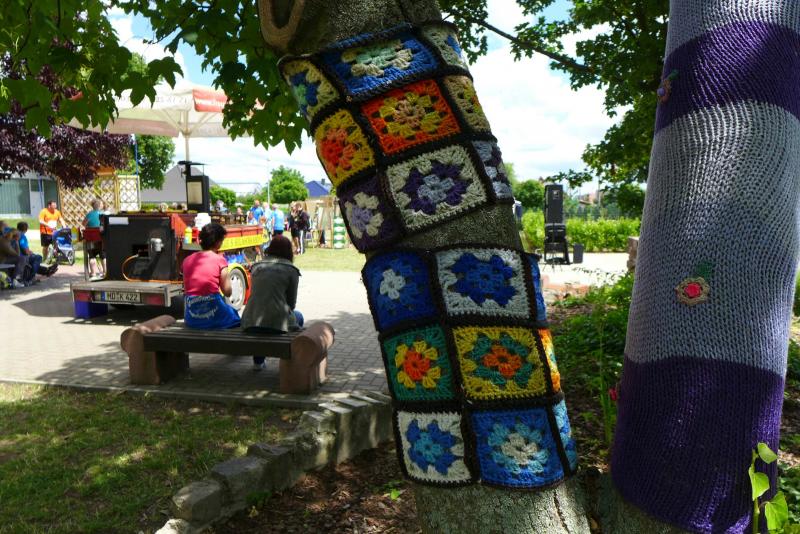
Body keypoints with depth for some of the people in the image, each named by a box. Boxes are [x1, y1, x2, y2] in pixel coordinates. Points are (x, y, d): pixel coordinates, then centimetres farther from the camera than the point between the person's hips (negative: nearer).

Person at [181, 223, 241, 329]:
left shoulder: (187, 260, 7)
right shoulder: (219, 260, -6)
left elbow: (186, 289, 9)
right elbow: (227, 292, -4)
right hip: (213, 316, -5)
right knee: (234, 315, 27)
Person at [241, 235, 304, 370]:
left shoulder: (257, 267, 14)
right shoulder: (291, 270, 1)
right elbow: (291, 302, 5)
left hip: (250, 323, 5)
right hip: (277, 323, -4)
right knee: (298, 316, 28)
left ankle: (258, 361, 37)